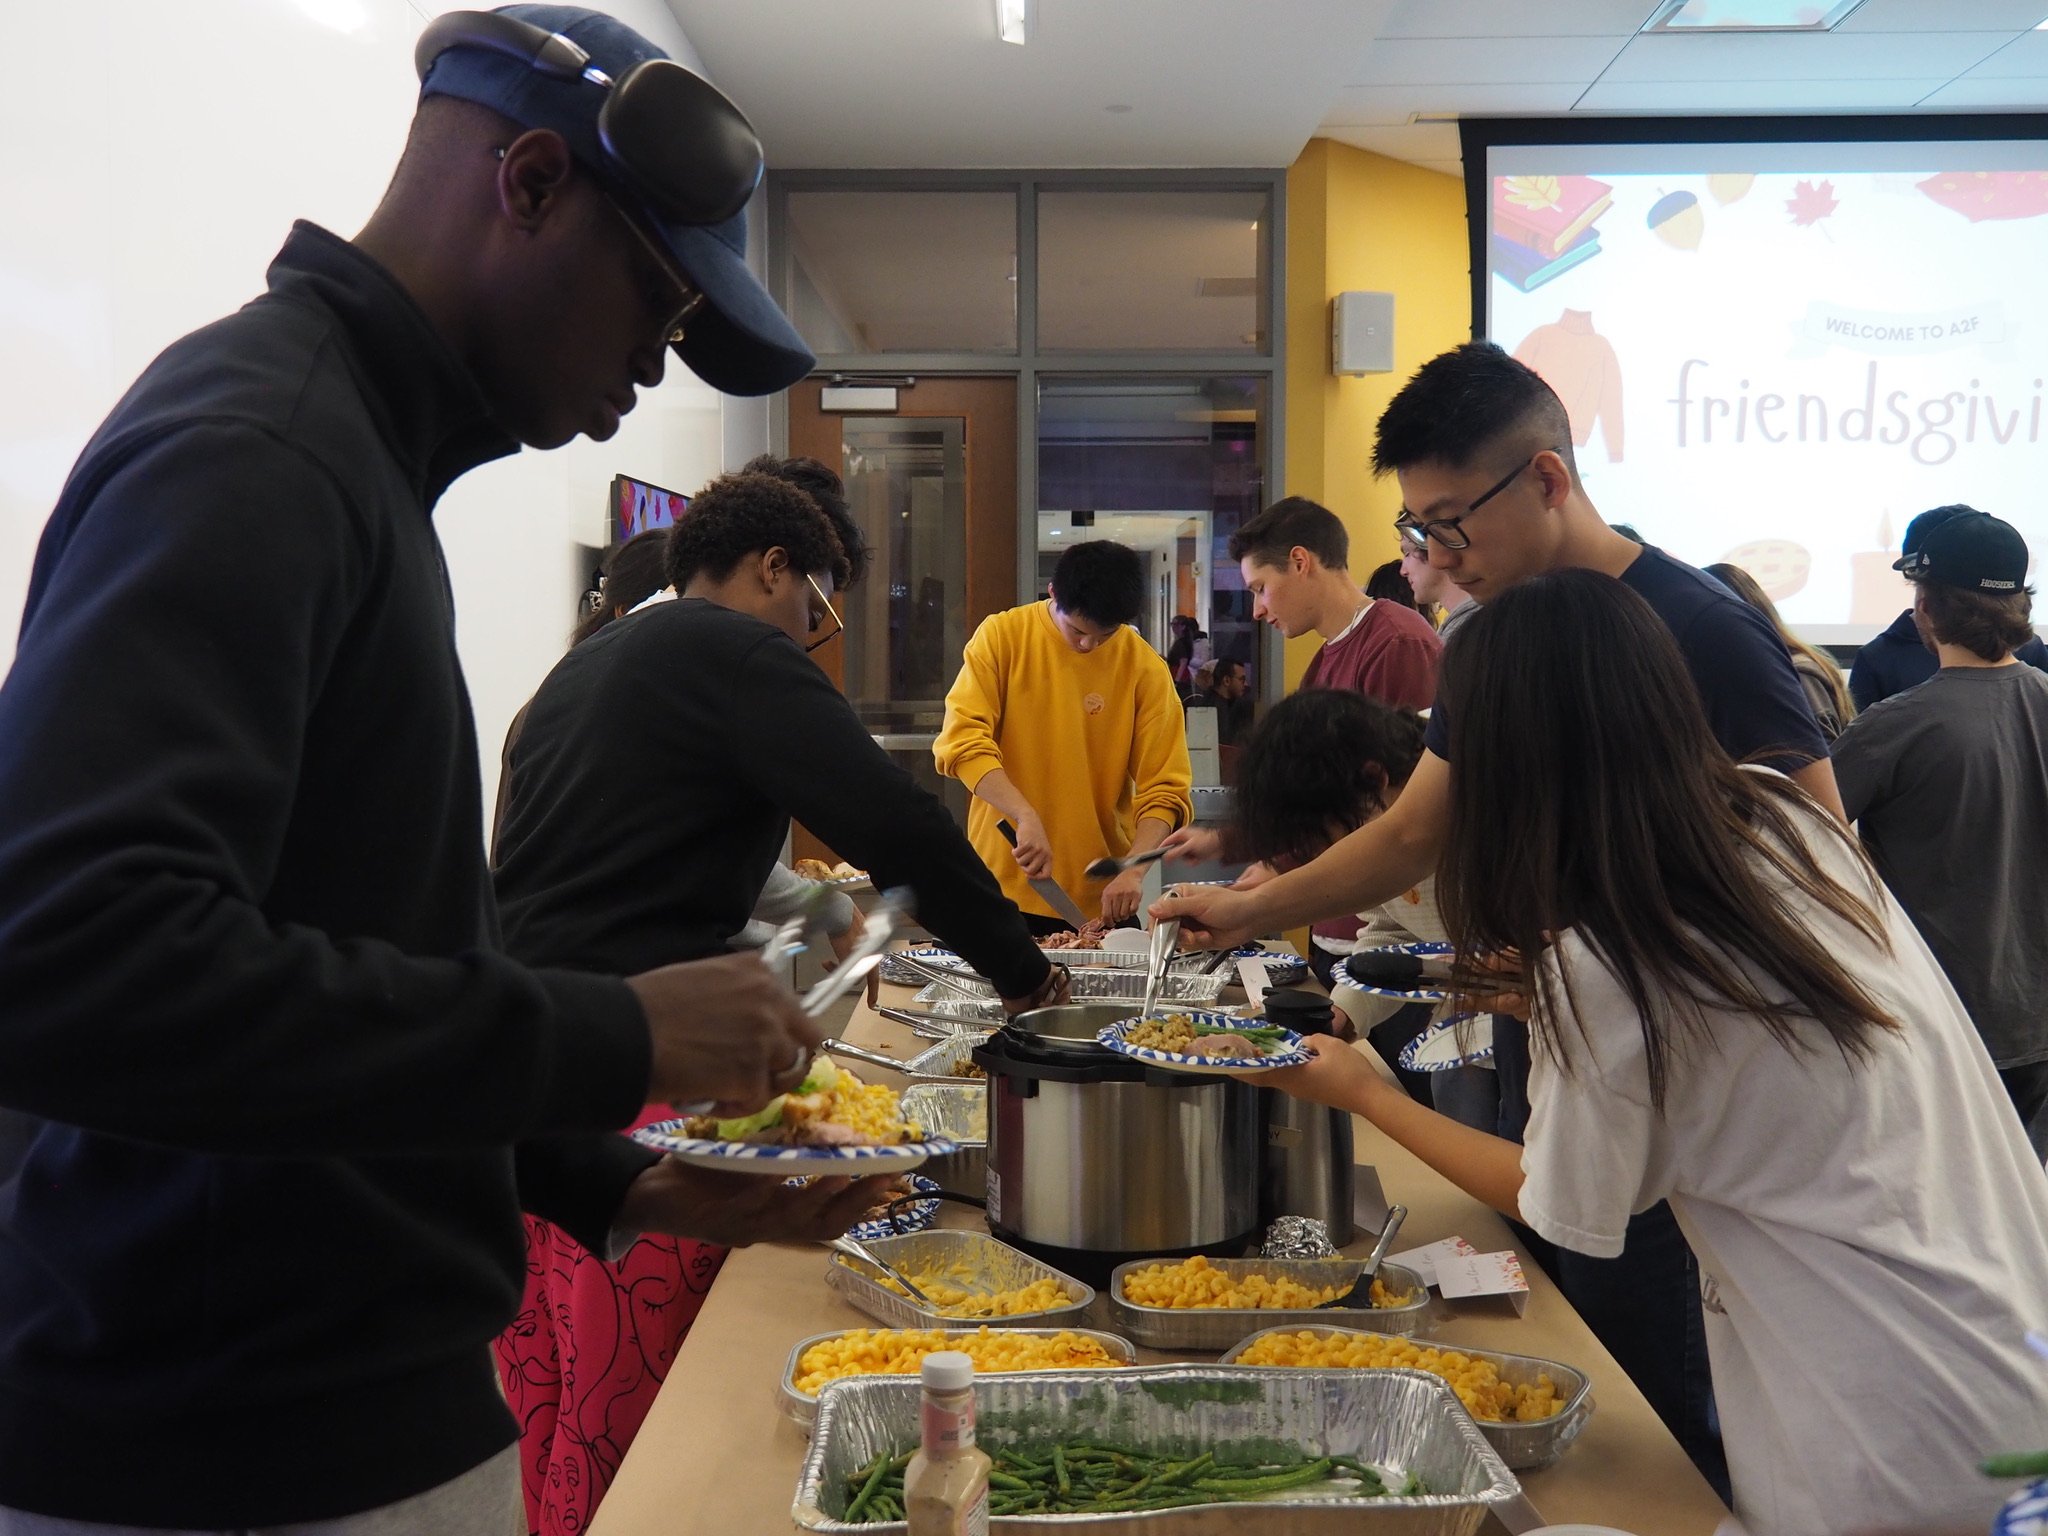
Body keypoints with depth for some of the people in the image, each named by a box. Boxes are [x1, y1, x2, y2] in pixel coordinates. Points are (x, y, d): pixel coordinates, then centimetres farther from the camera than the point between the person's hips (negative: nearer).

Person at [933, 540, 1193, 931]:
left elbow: (1165, 789, -5)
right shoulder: (1002, 635, -5)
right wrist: (1026, 816, -27)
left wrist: (1134, 870, -21)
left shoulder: (1145, 668, -4)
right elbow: (962, 741, -14)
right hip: (1003, 887, 0)